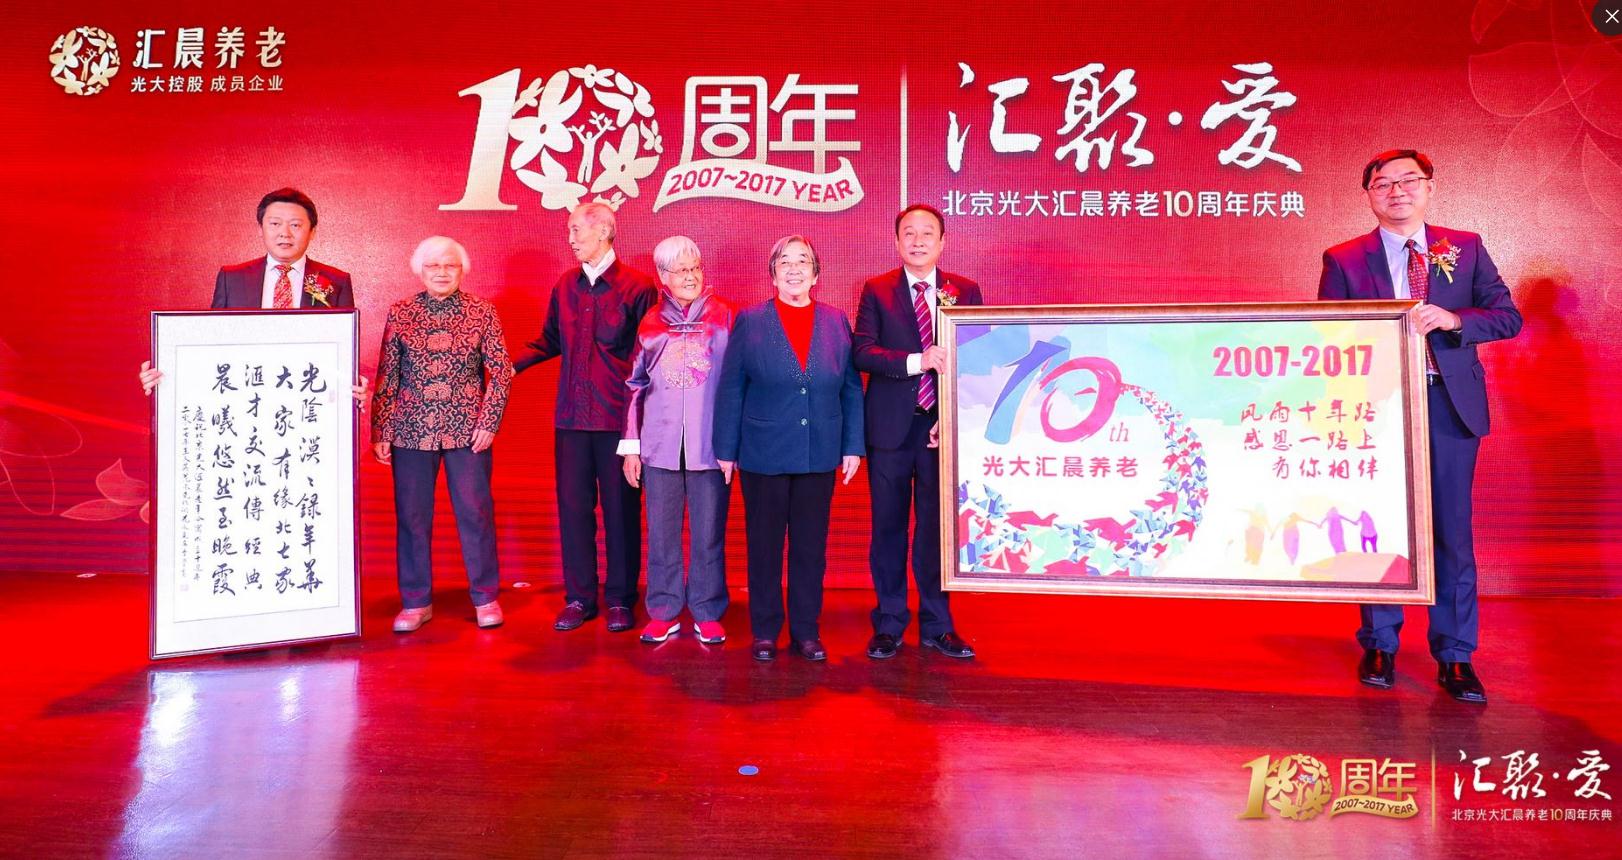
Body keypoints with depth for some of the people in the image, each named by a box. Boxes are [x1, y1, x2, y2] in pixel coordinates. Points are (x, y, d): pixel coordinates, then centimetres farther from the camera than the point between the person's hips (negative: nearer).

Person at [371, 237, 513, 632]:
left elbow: (501, 371, 1)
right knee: (411, 517, 6)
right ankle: (416, 602, 19)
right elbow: (386, 378, 5)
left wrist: (489, 421, -7)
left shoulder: (482, 312, 2)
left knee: (476, 513, 3)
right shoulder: (400, 313, 4)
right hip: (411, 432, 1)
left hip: (467, 431, -1)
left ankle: (486, 598, 16)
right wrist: (380, 432, 2)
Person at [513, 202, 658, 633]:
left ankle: (620, 599, 17)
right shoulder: (565, 285, 11)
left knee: (621, 509, 4)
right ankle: (579, 598, 21)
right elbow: (549, 342, 20)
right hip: (572, 416, 5)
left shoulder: (637, 286, -4)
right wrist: (506, 363, 7)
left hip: (619, 418, -4)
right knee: (573, 506, 8)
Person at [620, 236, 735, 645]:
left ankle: (708, 613, 18)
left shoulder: (725, 316, 3)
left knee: (709, 534, 5)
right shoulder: (651, 323, 9)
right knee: (661, 534, 8)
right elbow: (636, 387, 13)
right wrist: (631, 445, 9)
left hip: (710, 445, -2)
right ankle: (663, 612, 20)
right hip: (660, 446, 2)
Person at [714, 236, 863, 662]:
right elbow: (730, 389, 0)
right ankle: (764, 631, 21)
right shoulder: (750, 322, 0)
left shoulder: (836, 322, 4)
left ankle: (807, 630, 22)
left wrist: (852, 446, 2)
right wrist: (726, 449, -2)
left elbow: (852, 388, 6)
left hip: (819, 456, 2)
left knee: (811, 547, 9)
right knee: (764, 546, 8)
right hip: (763, 455, -1)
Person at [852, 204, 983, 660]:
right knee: (888, 527, 7)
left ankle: (937, 626, 20)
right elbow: (863, 352, -8)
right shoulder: (877, 290, 4)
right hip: (890, 426, 0)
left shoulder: (966, 291, 6)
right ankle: (889, 624, 20)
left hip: (943, 425, 1)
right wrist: (916, 361, -22)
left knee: (938, 526, 7)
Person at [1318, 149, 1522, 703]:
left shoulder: (1466, 248, 10)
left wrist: (1454, 319, -13)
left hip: (1450, 406, 2)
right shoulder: (1344, 260, 4)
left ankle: (1455, 657, 16)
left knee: (1452, 530, 4)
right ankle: (1380, 647, 20)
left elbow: (1508, 316, 5)